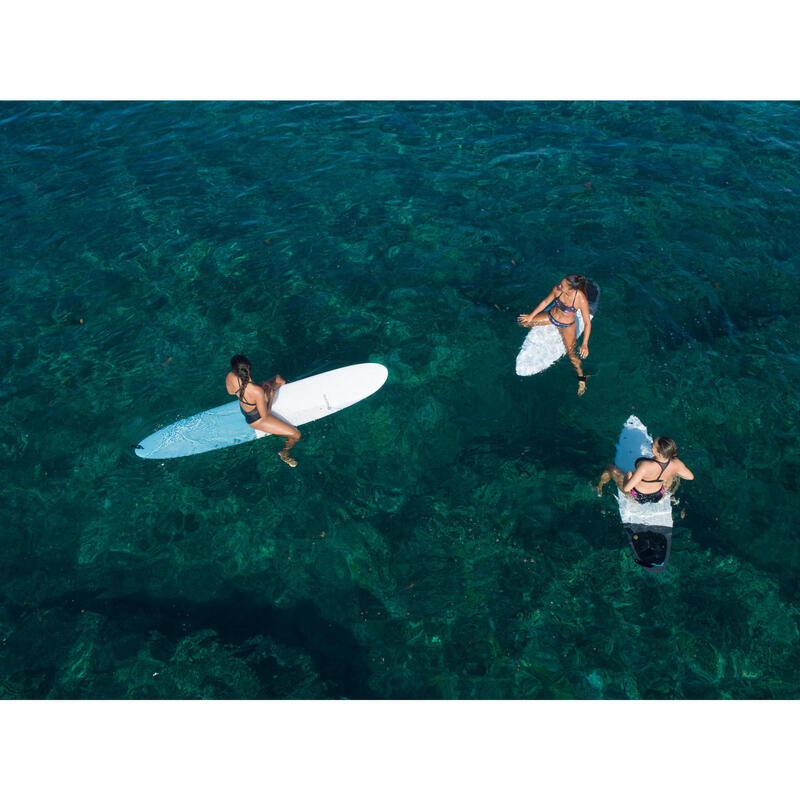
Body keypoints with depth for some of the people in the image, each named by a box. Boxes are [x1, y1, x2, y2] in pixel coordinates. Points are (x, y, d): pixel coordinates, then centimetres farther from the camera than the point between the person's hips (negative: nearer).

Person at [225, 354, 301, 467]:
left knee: (279, 379, 18)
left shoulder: (229, 377, -27)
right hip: (256, 419, -7)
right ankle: (284, 453, 31)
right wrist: (271, 396, -14)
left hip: (243, 407, 7)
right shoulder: (257, 391, -44)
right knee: (296, 434, 0)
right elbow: (264, 416, -27)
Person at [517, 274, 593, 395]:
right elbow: (546, 302, -3)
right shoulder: (557, 289, -23)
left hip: (567, 325, -4)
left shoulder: (581, 300, -33)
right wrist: (531, 316, 1)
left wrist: (585, 344, -30)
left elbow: (587, 323, -25)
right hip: (551, 316, 4)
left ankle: (581, 377, 13)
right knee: (522, 322, 2)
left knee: (571, 353, -11)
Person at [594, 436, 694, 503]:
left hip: (636, 496, -4)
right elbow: (690, 477, -6)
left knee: (610, 468, 19)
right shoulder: (676, 463, -29)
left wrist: (628, 475, -18)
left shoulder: (646, 466, -45)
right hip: (658, 496, 4)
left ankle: (598, 488, 50)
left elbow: (626, 488, -39)